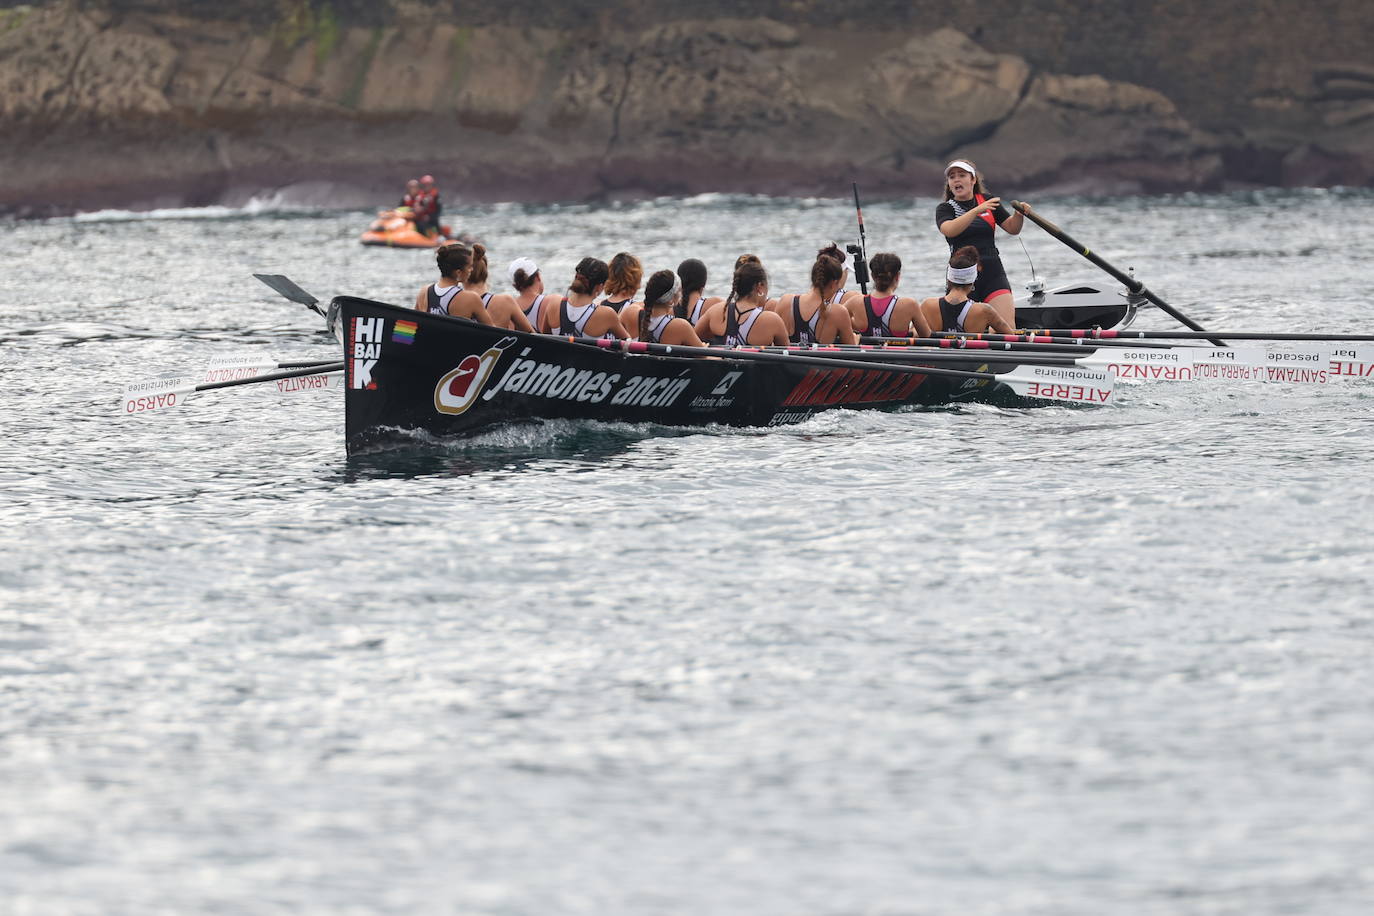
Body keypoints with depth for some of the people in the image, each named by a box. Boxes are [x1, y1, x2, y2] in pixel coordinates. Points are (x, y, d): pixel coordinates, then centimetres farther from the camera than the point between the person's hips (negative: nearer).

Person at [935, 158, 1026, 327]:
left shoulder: (988, 202, 11)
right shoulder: (945, 209, 3)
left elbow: (1012, 229, 9)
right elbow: (949, 230, -20)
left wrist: (1019, 215, -13)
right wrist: (977, 210, -28)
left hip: (993, 274, 1)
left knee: (1007, 327, -14)